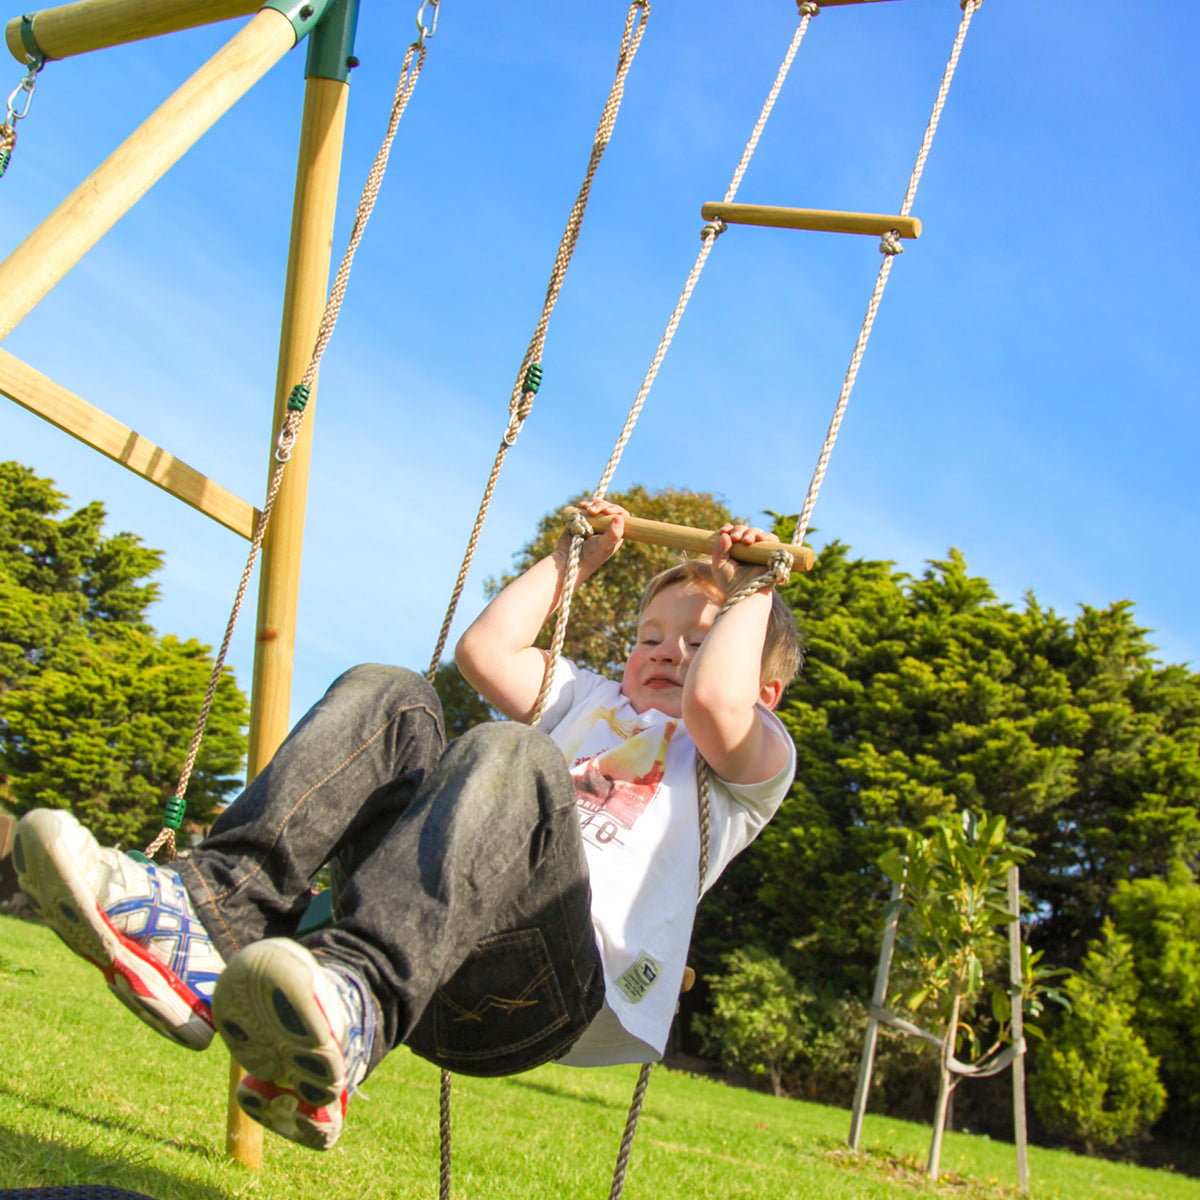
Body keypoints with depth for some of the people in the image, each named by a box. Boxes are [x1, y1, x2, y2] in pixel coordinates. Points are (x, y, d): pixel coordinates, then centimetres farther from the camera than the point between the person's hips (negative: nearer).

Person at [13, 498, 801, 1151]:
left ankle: (353, 1004, -55)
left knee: (509, 753, -32)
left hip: (560, 989, -5)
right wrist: (577, 558, 34)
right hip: (436, 988, 5)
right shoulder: (593, 701, 38)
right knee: (383, 694, -12)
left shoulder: (755, 760, 19)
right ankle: (213, 919, -33)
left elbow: (715, 702, -5)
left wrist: (753, 591, 11)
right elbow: (487, 647, 24)